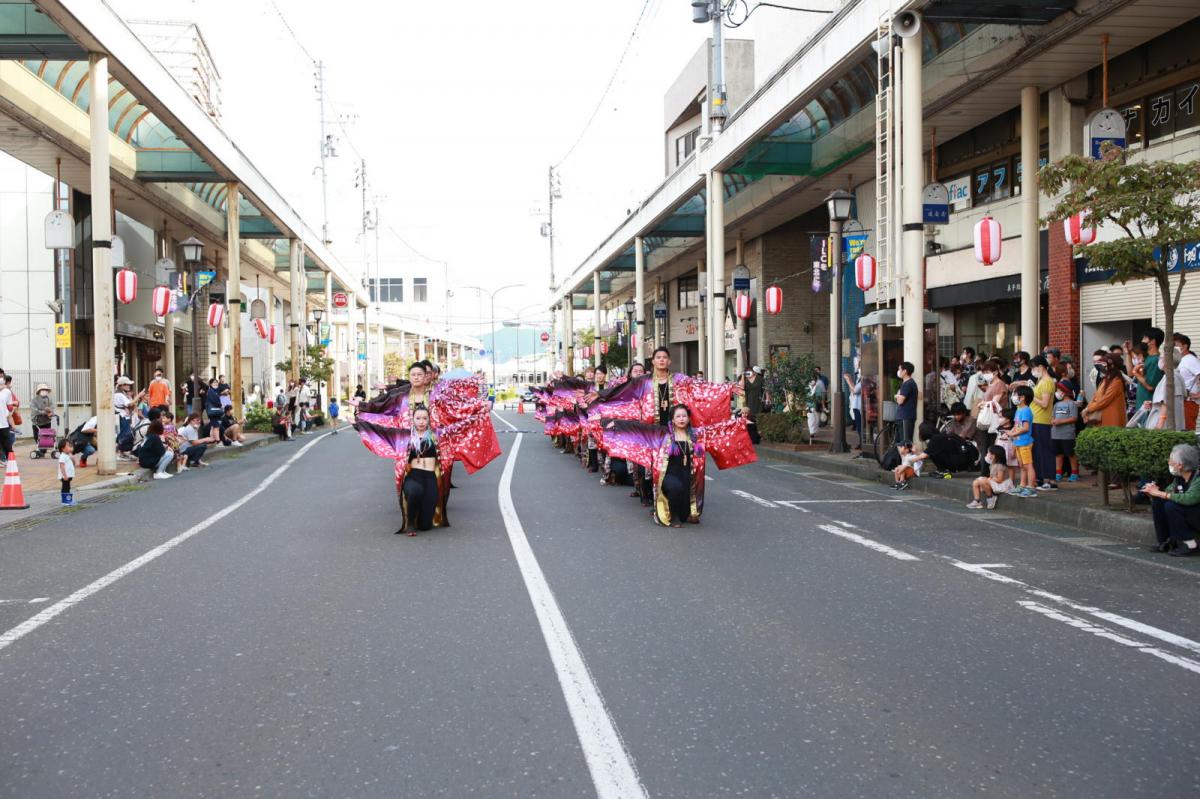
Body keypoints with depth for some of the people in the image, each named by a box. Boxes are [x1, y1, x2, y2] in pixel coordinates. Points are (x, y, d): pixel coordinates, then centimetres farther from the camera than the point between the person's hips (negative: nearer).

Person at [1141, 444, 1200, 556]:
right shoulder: (1178, 478, -1)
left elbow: (1189, 498, -38)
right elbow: (1169, 493, 6)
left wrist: (1158, 493, -31)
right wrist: (1154, 492, -18)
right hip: (1188, 516, 8)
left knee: (1171, 506, -26)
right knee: (1158, 501, -6)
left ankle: (1190, 545, -15)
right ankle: (1167, 542, 1)